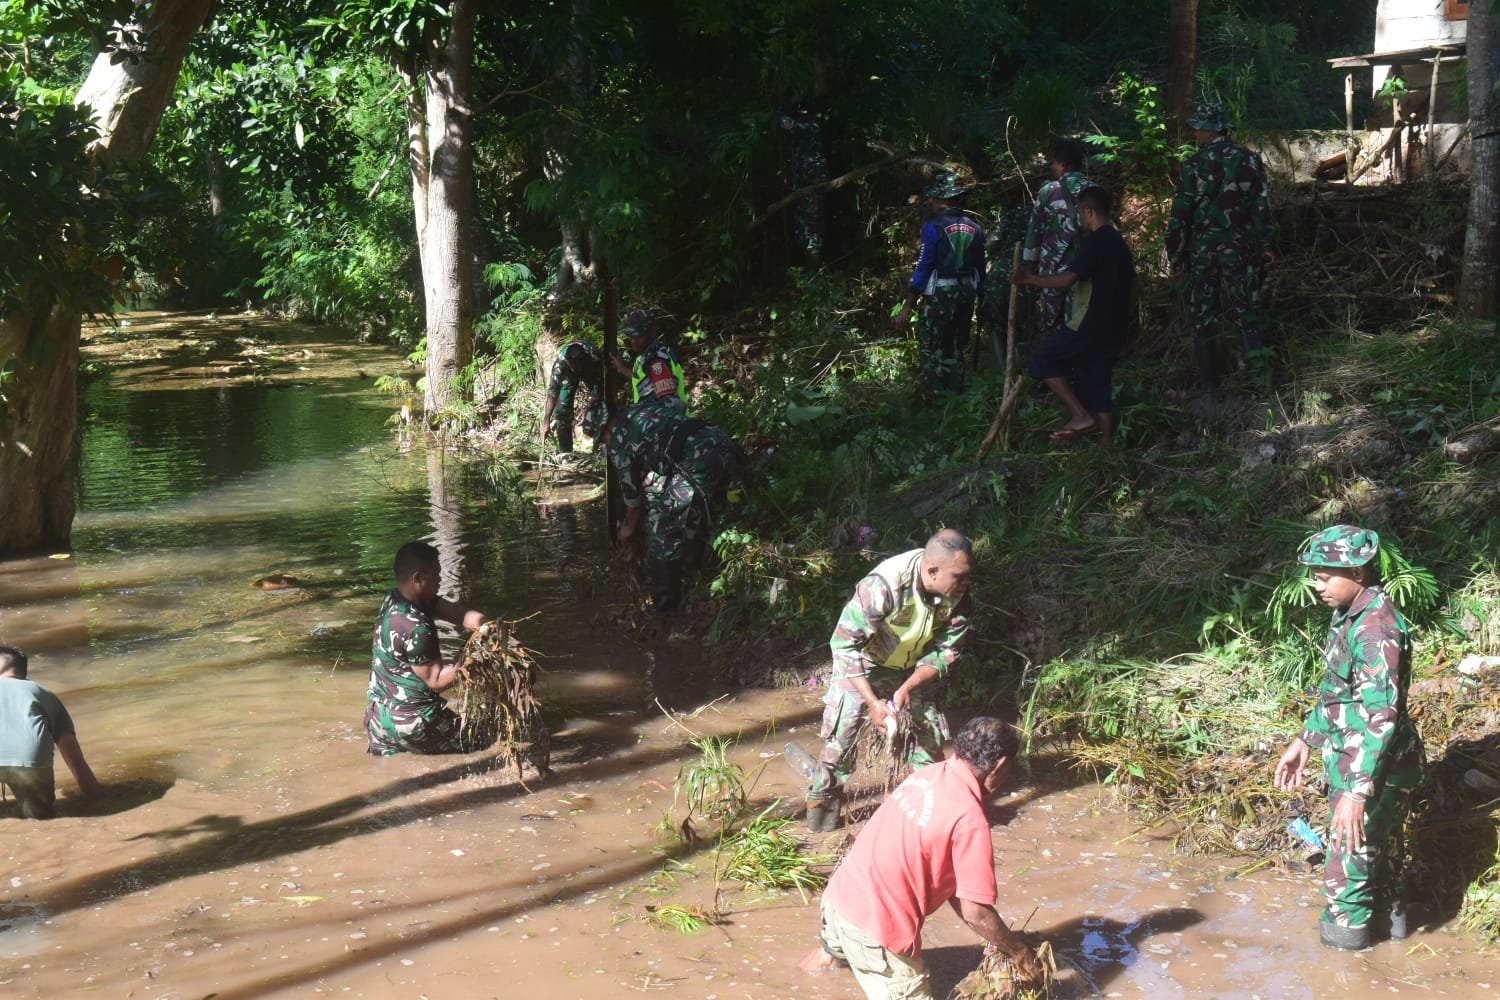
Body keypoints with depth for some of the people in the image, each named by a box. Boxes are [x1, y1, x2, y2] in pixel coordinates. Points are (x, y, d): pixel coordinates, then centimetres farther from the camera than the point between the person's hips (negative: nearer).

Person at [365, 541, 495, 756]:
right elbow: (435, 680, -19)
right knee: (487, 737, 9)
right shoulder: (415, 628, -27)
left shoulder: (393, 601, -1)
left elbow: (457, 613, -5)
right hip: (410, 722, -8)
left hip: (379, 714, 9)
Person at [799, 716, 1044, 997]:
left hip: (840, 894, 9)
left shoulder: (928, 774, 6)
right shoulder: (970, 818, -19)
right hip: (873, 925, -9)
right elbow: (975, 911, -18)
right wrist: (1020, 953, -1)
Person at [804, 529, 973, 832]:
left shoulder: (956, 596, -22)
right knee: (841, 736, -9)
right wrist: (872, 701, -31)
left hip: (914, 670, 5)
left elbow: (944, 653, -12)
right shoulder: (884, 586, -37)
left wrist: (907, 688, -27)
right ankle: (822, 810, 5)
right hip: (862, 666, -4)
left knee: (932, 734, 3)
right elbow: (845, 643, -29)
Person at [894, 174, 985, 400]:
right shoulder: (975, 227, 3)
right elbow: (980, 266, 7)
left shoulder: (933, 227, -13)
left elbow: (923, 267, -14)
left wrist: (908, 305, -11)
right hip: (967, 294, 6)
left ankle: (932, 399, -1)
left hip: (939, 295, -6)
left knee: (931, 349, 3)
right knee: (955, 347, 18)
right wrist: (981, 297, 17)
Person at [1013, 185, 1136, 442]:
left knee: (1043, 359, 1)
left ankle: (1080, 415, -7)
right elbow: (1131, 281, 24)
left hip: (1090, 324, -9)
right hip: (1114, 328, 9)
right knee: (1098, 385, 11)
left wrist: (1031, 279, -10)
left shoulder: (1095, 242, -14)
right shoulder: (1119, 242, 15)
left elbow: (1067, 279, -20)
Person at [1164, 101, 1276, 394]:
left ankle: (1209, 379, 10)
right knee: (1245, 299, 19)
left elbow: (1180, 213, -6)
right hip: (1240, 245, 2)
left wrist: (1176, 254, 2)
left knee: (1202, 313, 8)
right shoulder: (1249, 160, -1)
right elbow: (1262, 205, 0)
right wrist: (1267, 245, 8)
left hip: (1202, 246, -2)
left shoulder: (1195, 165, -7)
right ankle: (1253, 343, -10)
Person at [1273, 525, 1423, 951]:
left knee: (1348, 865, 1)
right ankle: (1390, 918, 42)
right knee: (1382, 849, 25)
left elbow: (1381, 716, -31)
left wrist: (1358, 792, -35)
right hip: (1353, 760, 10)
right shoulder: (1349, 614, 6)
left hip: (1371, 769, -10)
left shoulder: (1376, 628, -26)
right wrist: (1305, 741, 22)